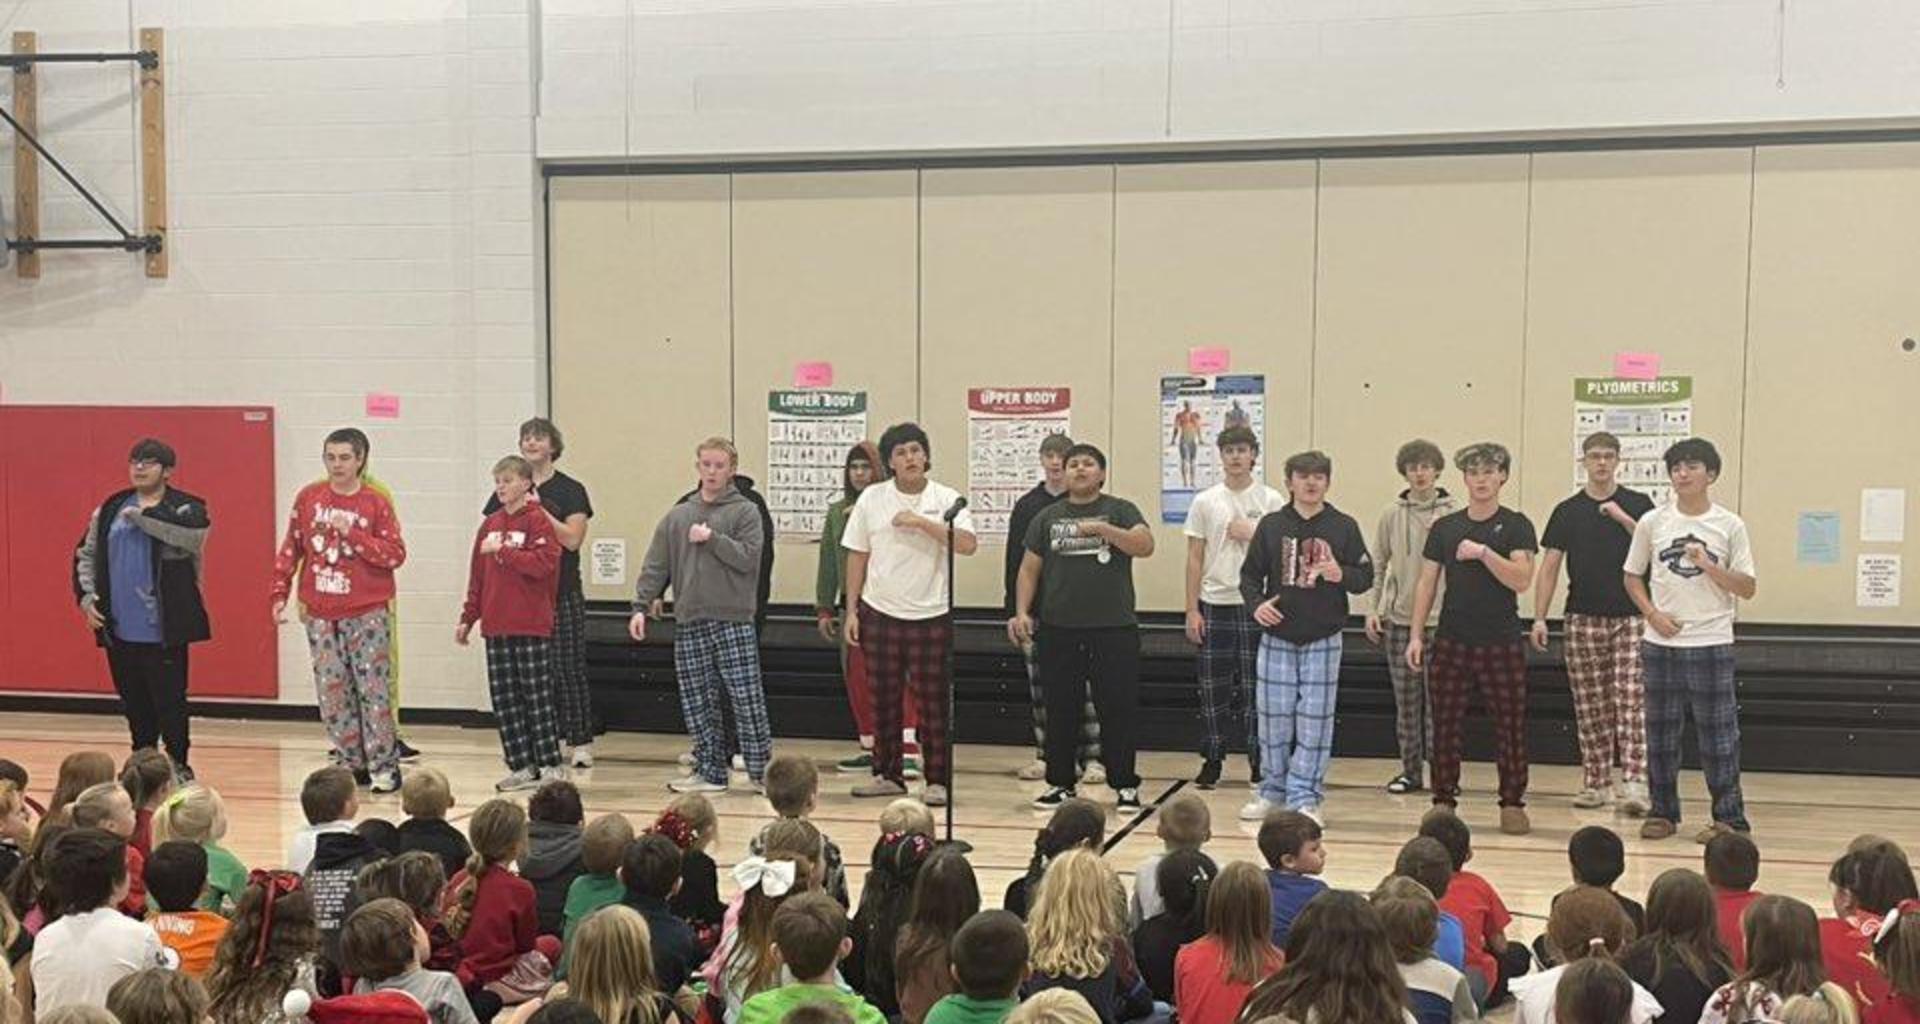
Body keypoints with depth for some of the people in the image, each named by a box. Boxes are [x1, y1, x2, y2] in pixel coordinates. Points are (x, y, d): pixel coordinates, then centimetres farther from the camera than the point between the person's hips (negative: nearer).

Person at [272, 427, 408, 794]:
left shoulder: (376, 503, -4)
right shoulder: (308, 498, 5)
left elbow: (396, 555, -10)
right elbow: (290, 549, 10)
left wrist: (352, 533, -17)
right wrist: (280, 594, 4)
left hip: (367, 614, -3)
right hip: (320, 614, 3)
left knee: (374, 690, -4)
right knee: (332, 694, 6)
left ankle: (384, 766, 4)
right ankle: (351, 765, 15)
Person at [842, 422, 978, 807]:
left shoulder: (947, 500, -2)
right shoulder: (872, 499, 3)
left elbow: (968, 544, -17)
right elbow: (857, 556, 7)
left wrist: (922, 522, -21)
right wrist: (852, 610, 4)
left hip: (930, 615, -2)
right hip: (880, 613, 2)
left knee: (931, 700, 0)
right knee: (884, 699, 8)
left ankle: (938, 780, 7)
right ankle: (887, 775, 18)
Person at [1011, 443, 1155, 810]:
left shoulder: (1120, 511, 5)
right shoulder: (1048, 517, 12)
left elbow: (1145, 545, -11)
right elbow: (1029, 568, 11)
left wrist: (1103, 529, -21)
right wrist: (1022, 612, -1)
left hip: (1113, 628, -2)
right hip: (1058, 629, 2)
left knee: (1118, 710, 1)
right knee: (1060, 711, 7)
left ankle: (1125, 785, 10)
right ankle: (1060, 784, 17)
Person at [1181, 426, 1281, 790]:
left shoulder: (1271, 501, 2)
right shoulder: (1205, 501, 6)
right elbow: (1195, 559, 5)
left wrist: (1252, 535, -13)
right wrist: (1192, 610, 0)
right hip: (1214, 605, 1)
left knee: (1256, 687, 2)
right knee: (1213, 688, 4)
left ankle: (1259, 762, 11)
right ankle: (1211, 761, 13)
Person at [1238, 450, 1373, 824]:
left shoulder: (1343, 526, 1)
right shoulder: (1271, 525, 4)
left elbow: (1366, 576, 1)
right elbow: (1250, 575, 7)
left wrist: (1341, 575, -19)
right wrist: (1256, 603, -11)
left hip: (1323, 640, -1)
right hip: (1277, 638, 1)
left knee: (1315, 722, 0)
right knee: (1273, 719, 6)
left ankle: (1304, 797, 6)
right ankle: (1272, 791, 19)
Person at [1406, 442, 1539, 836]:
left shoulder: (1515, 526, 0)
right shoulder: (1444, 527, 8)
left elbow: (1522, 580, -11)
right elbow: (1427, 583, 10)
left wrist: (1483, 552, -21)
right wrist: (1416, 635, 4)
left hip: (1501, 642, -2)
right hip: (1452, 640, 3)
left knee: (1510, 725, 0)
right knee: (1445, 724, 3)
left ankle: (1512, 804, 9)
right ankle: (1444, 800, 12)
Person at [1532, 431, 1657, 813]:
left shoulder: (1638, 505, 5)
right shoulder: (1568, 511, 6)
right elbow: (1549, 567, 6)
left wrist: (1623, 518, -14)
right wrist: (1539, 618, -1)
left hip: (1630, 617, -1)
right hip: (1583, 620, 1)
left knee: (1631, 702, -9)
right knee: (1590, 706, 5)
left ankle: (1634, 783, -12)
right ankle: (1596, 783, 13)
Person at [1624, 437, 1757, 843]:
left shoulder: (1729, 526, 0)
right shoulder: (1652, 523, 4)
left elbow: (1747, 588, 0)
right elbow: (1633, 576, 12)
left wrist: (1709, 566, -15)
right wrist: (1652, 614, -4)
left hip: (1711, 643, -2)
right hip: (1661, 643, 2)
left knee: (1717, 733, -1)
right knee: (1661, 731, 8)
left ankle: (1729, 818, 7)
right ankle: (1662, 812, 18)